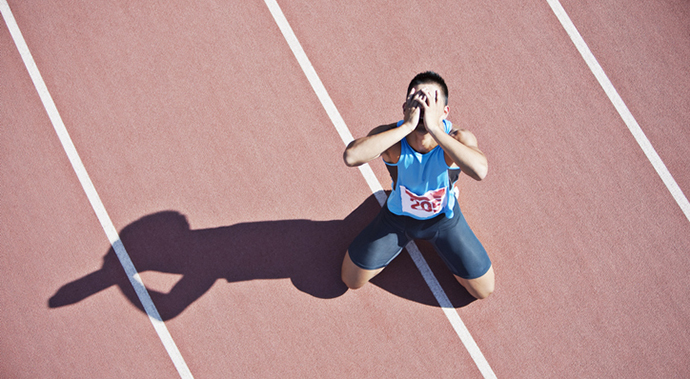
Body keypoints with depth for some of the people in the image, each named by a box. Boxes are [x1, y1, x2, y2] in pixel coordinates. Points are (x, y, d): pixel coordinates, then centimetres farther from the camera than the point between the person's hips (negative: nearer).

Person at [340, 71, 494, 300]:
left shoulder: (458, 139, -35)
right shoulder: (391, 136, -34)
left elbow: (479, 171, -59)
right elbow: (351, 157, -55)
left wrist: (434, 128, -59)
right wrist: (407, 126, -55)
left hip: (443, 220, 0)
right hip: (398, 216, 0)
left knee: (484, 290, 10)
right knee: (352, 280, 10)